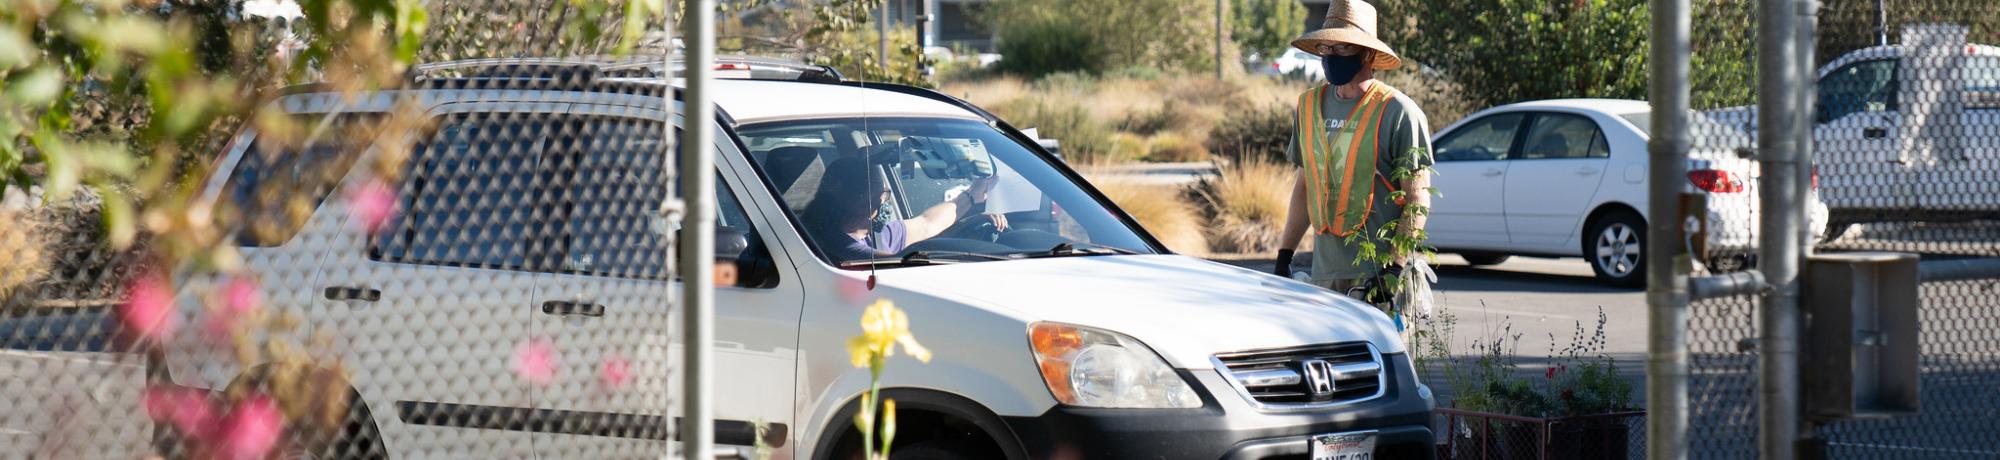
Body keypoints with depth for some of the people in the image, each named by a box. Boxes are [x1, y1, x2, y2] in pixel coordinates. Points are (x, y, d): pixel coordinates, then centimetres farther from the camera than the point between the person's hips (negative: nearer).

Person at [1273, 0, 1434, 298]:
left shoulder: (1397, 112, -6)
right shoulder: (1310, 106, 13)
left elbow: (1418, 199, -8)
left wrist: (1395, 267, -15)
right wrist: (1285, 253, 16)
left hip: (1377, 273, -6)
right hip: (1324, 274, 6)